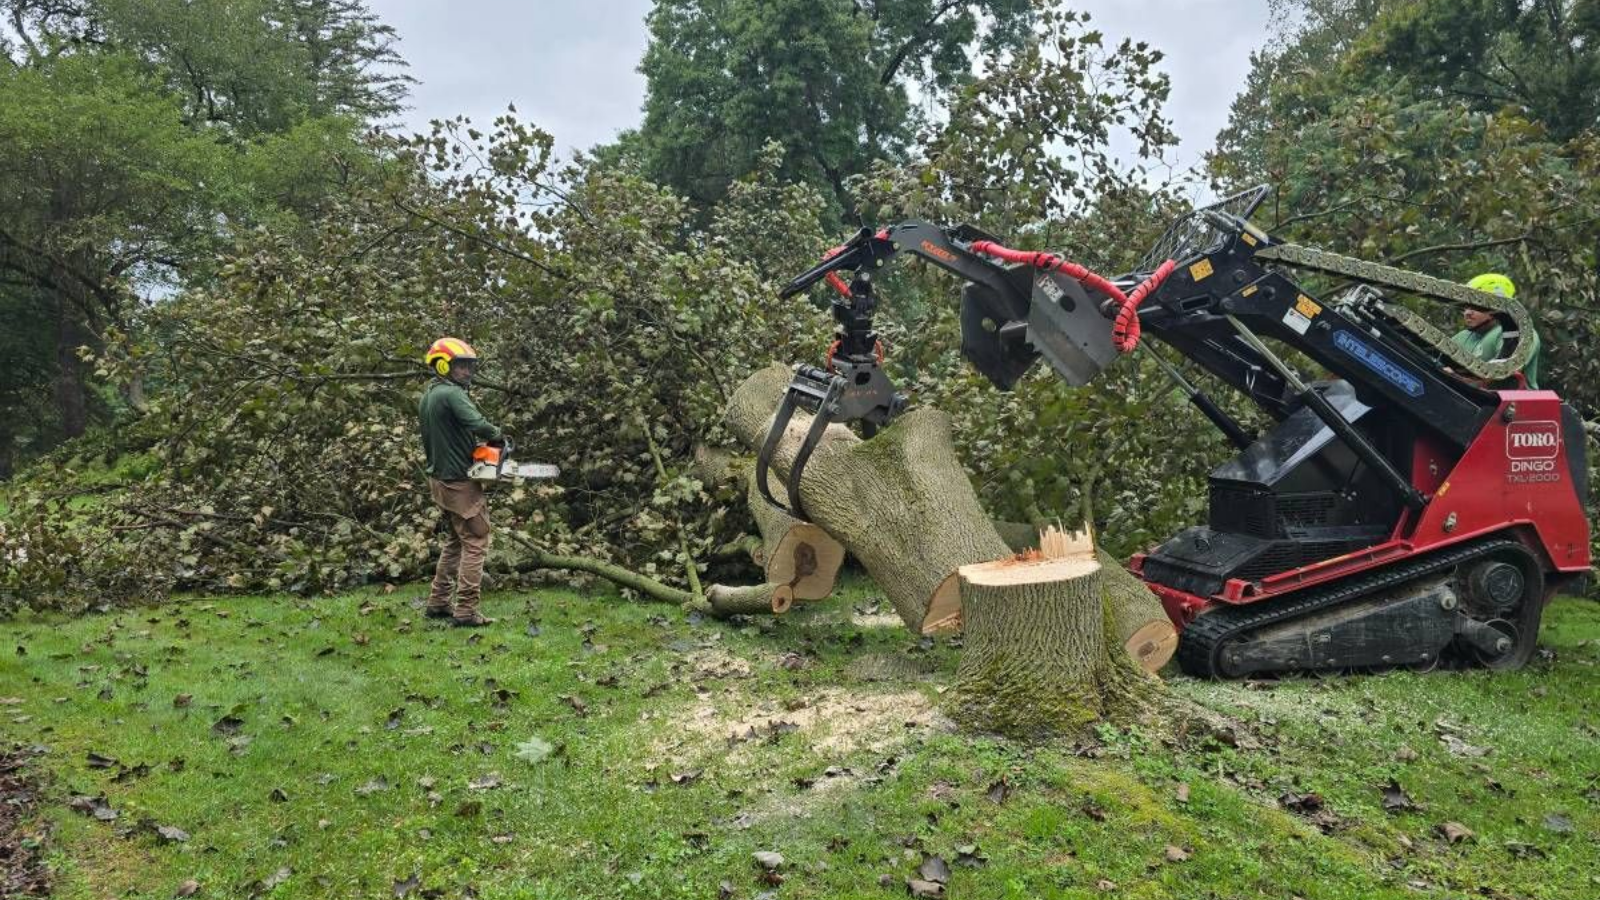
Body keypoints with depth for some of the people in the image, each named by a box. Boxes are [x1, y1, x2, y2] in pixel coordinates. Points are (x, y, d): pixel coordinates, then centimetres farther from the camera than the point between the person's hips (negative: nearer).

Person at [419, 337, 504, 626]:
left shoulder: (427, 396, 12)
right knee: (475, 543, -3)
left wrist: (471, 445, 10)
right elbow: (477, 424, -30)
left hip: (438, 479, 9)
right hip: (460, 482, -9)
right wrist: (498, 436, -10)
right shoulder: (451, 394, -17)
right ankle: (466, 611, -5)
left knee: (455, 540, 19)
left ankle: (438, 603, 22)